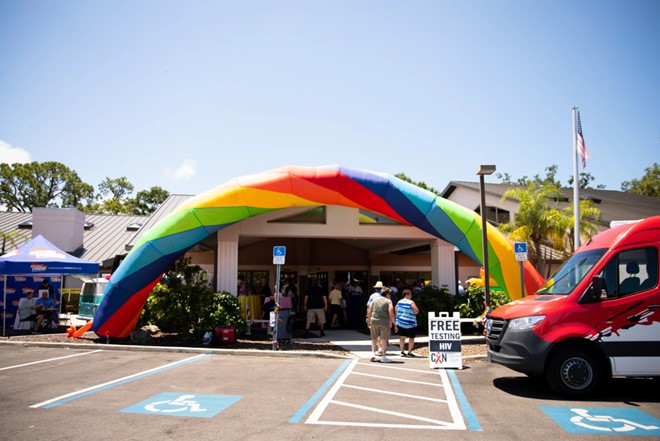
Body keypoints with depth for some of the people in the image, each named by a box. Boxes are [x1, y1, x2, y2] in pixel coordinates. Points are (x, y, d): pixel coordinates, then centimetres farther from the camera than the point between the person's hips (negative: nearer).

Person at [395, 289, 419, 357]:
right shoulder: (411, 302, -10)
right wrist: (414, 307, 5)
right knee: (411, 338, 4)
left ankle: (402, 352, 8)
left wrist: (397, 321, 20)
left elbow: (396, 312, 12)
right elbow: (416, 312, -14)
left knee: (402, 337, 10)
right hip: (410, 323, -5)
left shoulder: (398, 302, 8)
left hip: (400, 323, 5)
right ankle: (409, 352, 3)